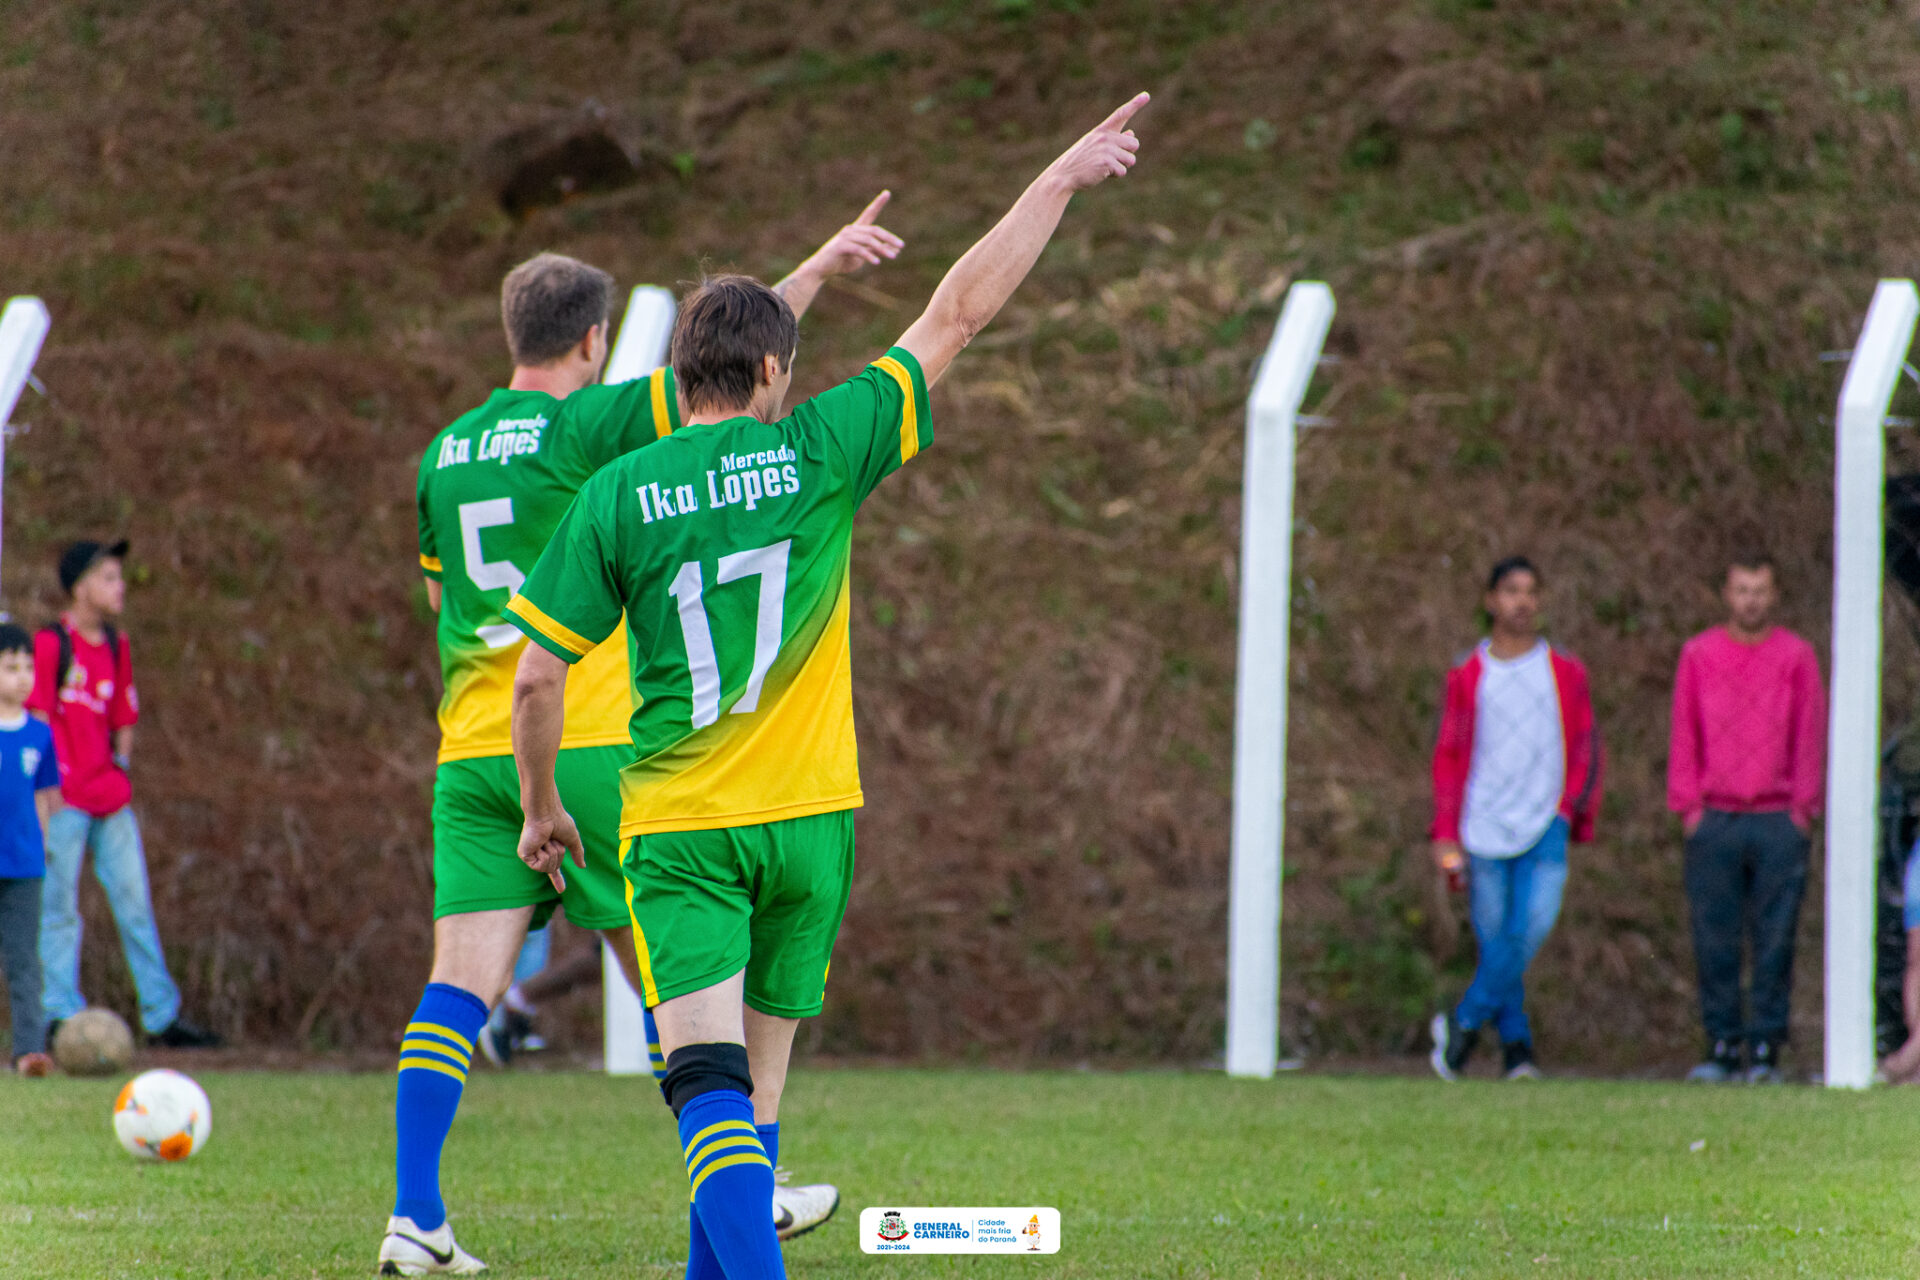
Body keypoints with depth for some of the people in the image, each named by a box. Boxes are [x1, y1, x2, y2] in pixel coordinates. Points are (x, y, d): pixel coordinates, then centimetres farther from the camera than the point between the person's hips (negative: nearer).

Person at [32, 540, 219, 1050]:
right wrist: (51, 779, -14)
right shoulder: (51, 643, -7)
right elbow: (38, 717, -10)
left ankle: (162, 1016, 10)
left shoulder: (116, 647, 14)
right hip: (65, 798, -7)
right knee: (59, 908, -3)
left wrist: (121, 763, 8)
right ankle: (62, 1016, 0)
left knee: (135, 903, 7)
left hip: (109, 797, 7)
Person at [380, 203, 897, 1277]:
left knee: (462, 981, -2)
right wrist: (816, 271, -11)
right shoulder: (585, 424, -6)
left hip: (470, 755, 5)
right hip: (585, 745, -5)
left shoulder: (445, 453, 13)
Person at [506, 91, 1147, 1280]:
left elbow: (539, 676, -1)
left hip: (676, 825, -1)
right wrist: (1062, 179, 10)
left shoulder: (617, 495, -2)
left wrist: (541, 807, 15)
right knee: (756, 1088, 14)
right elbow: (956, 315, 3)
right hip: (808, 817, 2)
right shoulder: (816, 453, -2)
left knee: (711, 1081, -11)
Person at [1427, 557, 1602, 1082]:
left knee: (1532, 926, -17)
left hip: (1545, 826, 0)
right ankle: (1514, 1044, 11)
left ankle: (1464, 1022, -3)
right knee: (1494, 937, 1)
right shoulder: (1468, 675, 7)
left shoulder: (1565, 673, 8)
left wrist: (1573, 810, 3)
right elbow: (1449, 756, 8)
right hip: (1483, 831, 0)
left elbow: (1585, 748, 14)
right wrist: (1446, 834, 1)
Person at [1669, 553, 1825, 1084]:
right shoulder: (1698, 655, 7)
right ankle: (1721, 1045, 5)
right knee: (1714, 940, 0)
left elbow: (1810, 737, 4)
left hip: (1779, 822, -1)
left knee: (1775, 940, -2)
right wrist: (1688, 806, 1)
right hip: (1713, 821, 1)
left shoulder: (1796, 656, 4)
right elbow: (1684, 735, 8)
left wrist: (1803, 809, -2)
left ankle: (1766, 1048, 1)